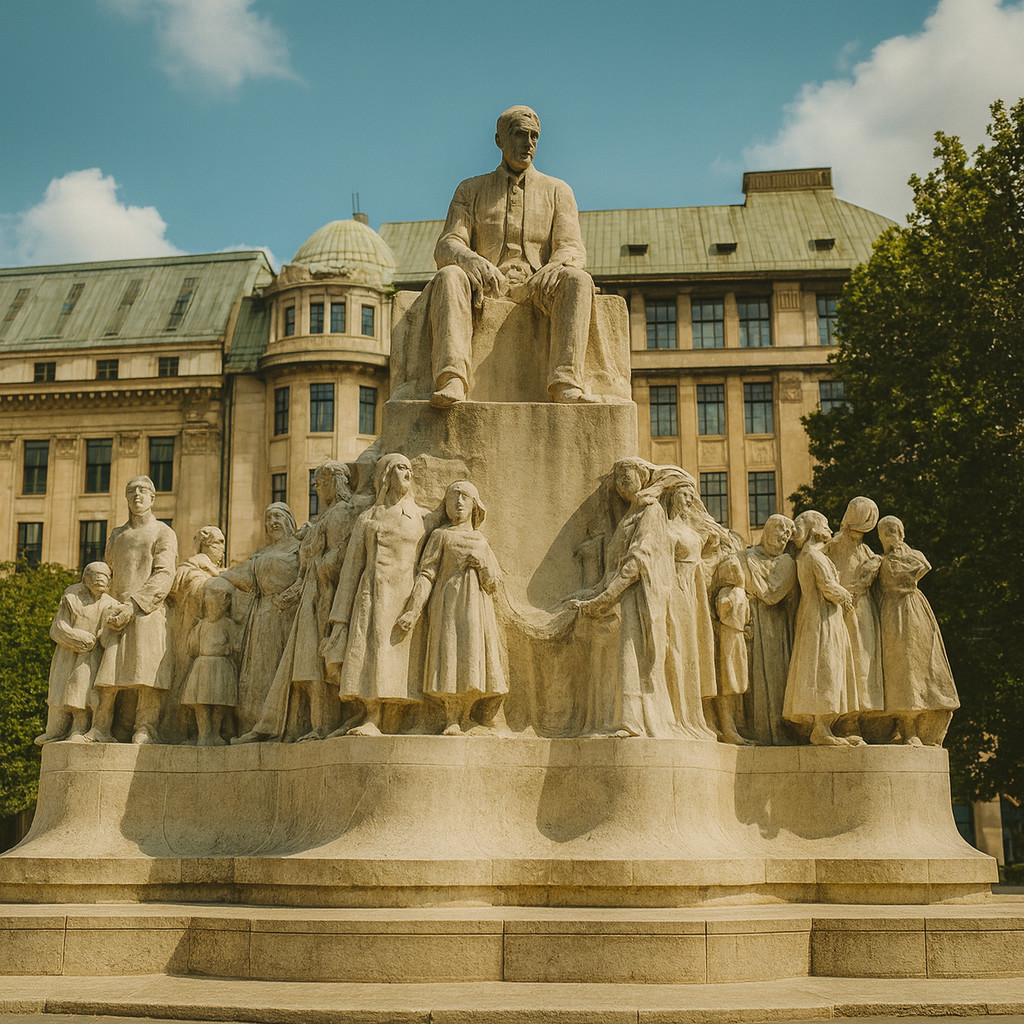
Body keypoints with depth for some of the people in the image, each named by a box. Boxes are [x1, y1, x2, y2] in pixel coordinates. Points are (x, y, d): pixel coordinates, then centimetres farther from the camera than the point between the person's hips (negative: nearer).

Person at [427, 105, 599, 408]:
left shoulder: (557, 191, 17)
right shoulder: (471, 190, 15)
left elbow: (573, 249, 3)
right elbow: (446, 247, 2)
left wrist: (554, 267, -24)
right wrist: (471, 260, -25)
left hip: (535, 289, 0)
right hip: (484, 289, 0)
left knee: (577, 280, -32)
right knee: (449, 276, -33)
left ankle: (566, 382, -45)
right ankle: (452, 380, -50)